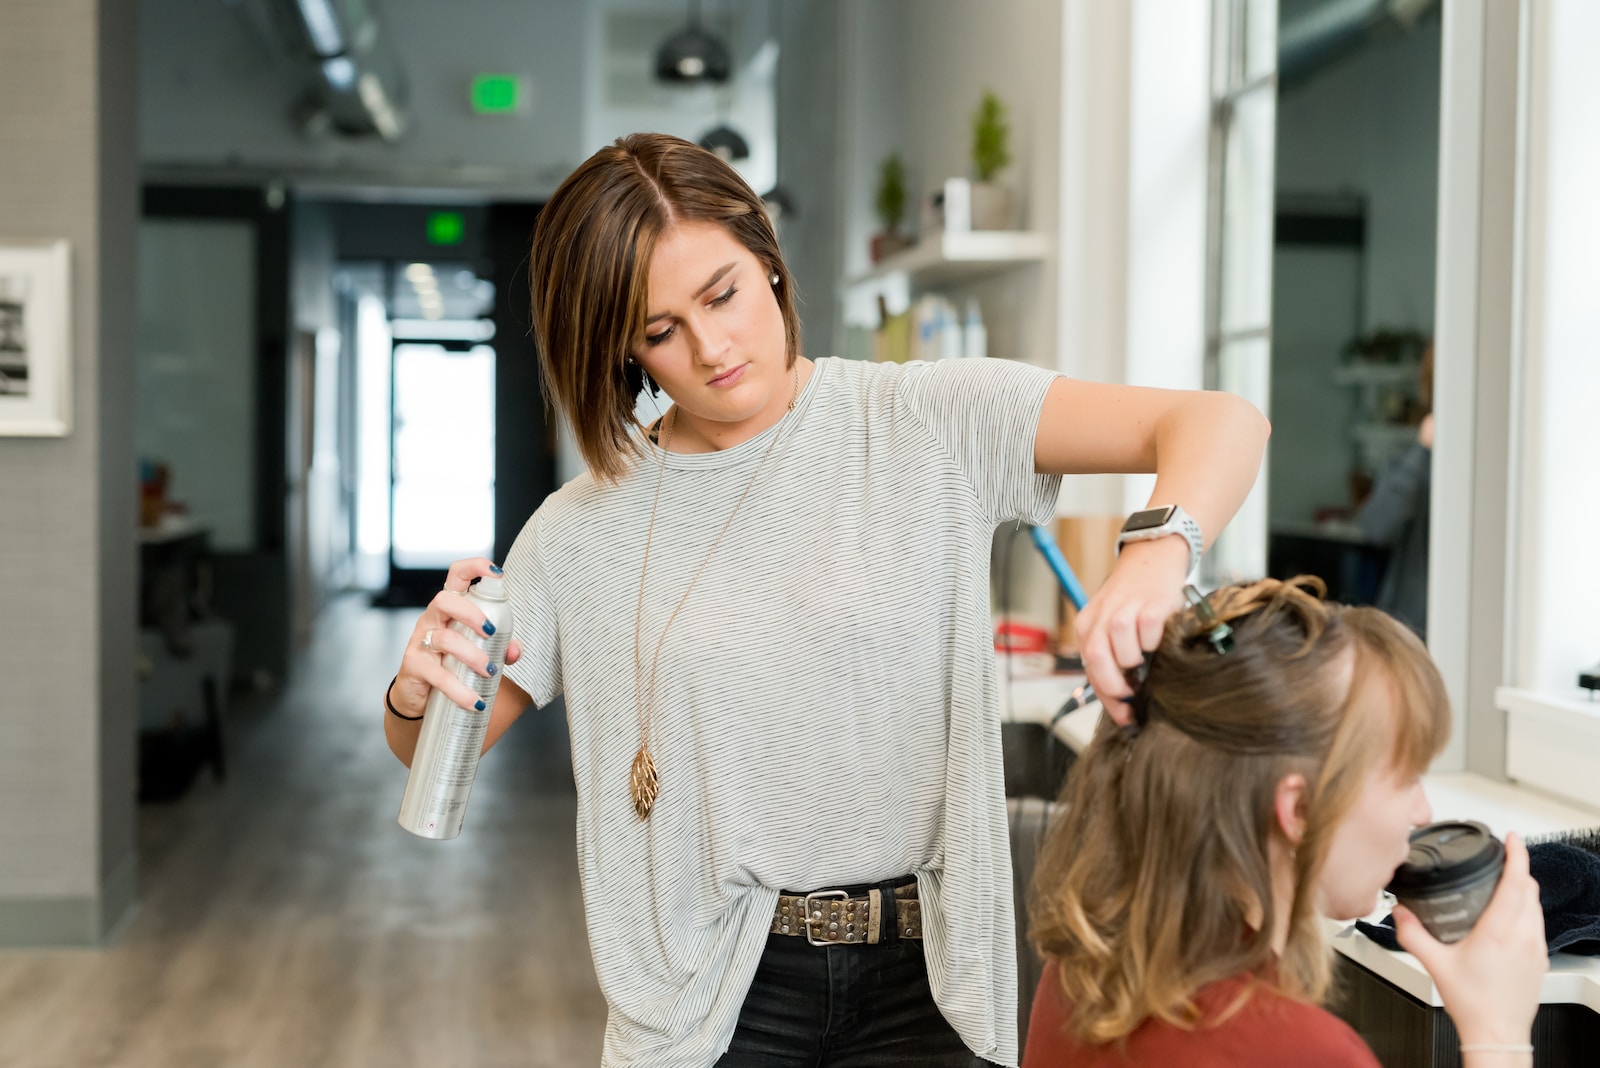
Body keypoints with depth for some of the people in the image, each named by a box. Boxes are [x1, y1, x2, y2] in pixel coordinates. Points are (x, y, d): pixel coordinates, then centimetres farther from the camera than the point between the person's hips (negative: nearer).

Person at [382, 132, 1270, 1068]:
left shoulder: (932, 424, -6)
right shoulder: (586, 527, 0)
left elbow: (1224, 426, -12)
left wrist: (1158, 554, -34)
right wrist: (417, 693, -17)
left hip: (927, 968, -1)